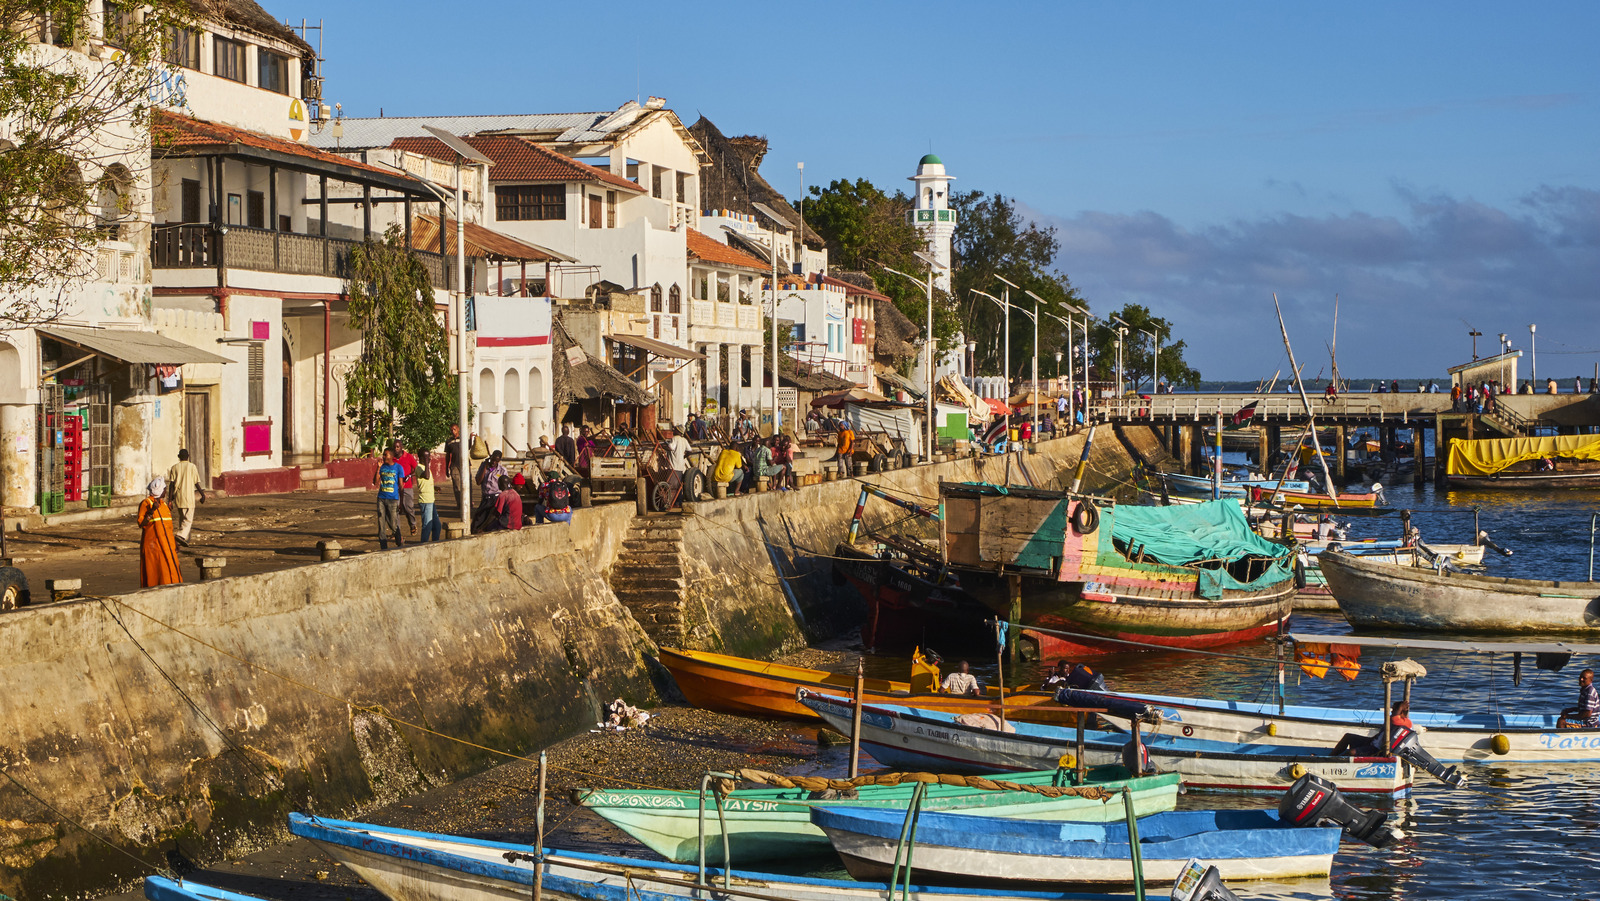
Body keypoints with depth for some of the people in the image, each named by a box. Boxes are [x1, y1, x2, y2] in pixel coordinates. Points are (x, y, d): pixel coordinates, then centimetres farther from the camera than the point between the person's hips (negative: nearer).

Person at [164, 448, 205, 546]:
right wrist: (203, 495, 10)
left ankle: (184, 538, 21)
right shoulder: (192, 467, -2)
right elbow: (197, 483, -3)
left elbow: (171, 484, -2)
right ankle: (181, 535, -26)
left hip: (178, 497, 4)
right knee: (188, 519, -4)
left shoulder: (174, 467, 4)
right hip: (188, 497, -4)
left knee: (181, 518, 18)